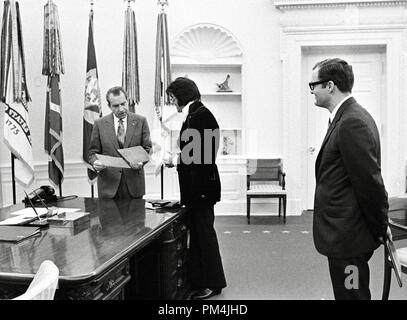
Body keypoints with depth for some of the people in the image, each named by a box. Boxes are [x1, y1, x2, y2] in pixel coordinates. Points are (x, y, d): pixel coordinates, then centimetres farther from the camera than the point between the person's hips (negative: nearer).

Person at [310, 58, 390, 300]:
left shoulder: (352, 122, -21)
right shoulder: (348, 117, 11)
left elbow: (370, 182, -20)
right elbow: (368, 180, 15)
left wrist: (380, 227, -9)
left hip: (347, 235, -10)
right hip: (345, 234, 10)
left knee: (352, 293, 4)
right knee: (348, 292, 21)